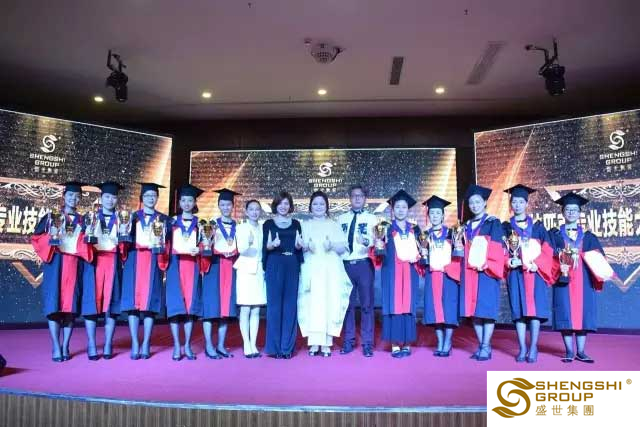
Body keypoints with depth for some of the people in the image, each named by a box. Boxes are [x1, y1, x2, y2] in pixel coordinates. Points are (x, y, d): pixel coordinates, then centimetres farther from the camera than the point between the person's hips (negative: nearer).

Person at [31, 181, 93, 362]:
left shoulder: (83, 221, 13)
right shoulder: (51, 217, 9)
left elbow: (88, 245, 7)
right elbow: (36, 238, 3)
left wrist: (84, 237, -12)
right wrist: (51, 237, -14)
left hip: (74, 266, 1)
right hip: (55, 265, -1)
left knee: (71, 306, -1)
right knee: (54, 305, -5)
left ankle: (65, 346, 5)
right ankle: (55, 347, -2)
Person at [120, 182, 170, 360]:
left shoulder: (164, 219, 13)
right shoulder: (133, 217, 12)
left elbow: (167, 244, 8)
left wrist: (162, 251, -10)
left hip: (154, 263, 0)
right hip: (134, 262, 0)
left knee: (150, 301, -3)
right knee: (134, 301, -4)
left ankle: (146, 344, 2)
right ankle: (135, 343, 0)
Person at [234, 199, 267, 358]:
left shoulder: (263, 228, 11)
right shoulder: (241, 228, 1)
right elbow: (241, 250, -11)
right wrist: (248, 243, -27)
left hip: (259, 271, 3)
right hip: (246, 270, -3)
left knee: (256, 310, 5)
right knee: (245, 310, -3)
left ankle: (253, 344, 11)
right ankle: (246, 345, 2)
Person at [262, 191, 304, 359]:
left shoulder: (296, 224, 13)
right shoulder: (268, 224, 6)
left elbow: (299, 248, 12)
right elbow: (265, 247, 0)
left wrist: (299, 244, -10)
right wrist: (272, 244, -20)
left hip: (292, 266, 2)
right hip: (274, 266, -2)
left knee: (290, 305, 3)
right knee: (274, 304, -2)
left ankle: (288, 346, 9)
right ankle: (275, 347, 4)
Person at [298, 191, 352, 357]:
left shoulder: (334, 225, 14)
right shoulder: (305, 225, 14)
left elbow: (343, 247, 6)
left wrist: (332, 245, -12)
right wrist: (306, 246, -14)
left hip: (331, 270, 0)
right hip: (311, 269, 0)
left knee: (330, 303, -6)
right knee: (312, 303, -8)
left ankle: (327, 343, -2)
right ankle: (313, 342, -3)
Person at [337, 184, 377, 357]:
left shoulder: (371, 218, 4)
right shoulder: (341, 219, 13)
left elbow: (377, 241, -9)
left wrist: (366, 241, -28)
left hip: (364, 264, -2)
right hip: (346, 265, 3)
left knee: (366, 304, 0)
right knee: (347, 304, 7)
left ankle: (367, 343, 6)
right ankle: (348, 341, 16)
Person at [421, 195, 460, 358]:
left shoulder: (450, 234, 4)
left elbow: (458, 254, 0)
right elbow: (422, 256, 12)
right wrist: (422, 255, -8)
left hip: (448, 275, -2)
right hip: (432, 276, 3)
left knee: (448, 308, -4)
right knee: (434, 309, 2)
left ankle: (448, 343, 5)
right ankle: (440, 343, 11)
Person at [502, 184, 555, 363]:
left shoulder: (537, 227, 8)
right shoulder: (505, 227, 9)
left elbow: (547, 250, 2)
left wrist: (536, 264, -13)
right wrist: (509, 261, -15)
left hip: (534, 272, 0)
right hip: (515, 273, 0)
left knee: (534, 308, -6)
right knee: (519, 310, -1)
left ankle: (533, 348, -1)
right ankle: (522, 348, 4)